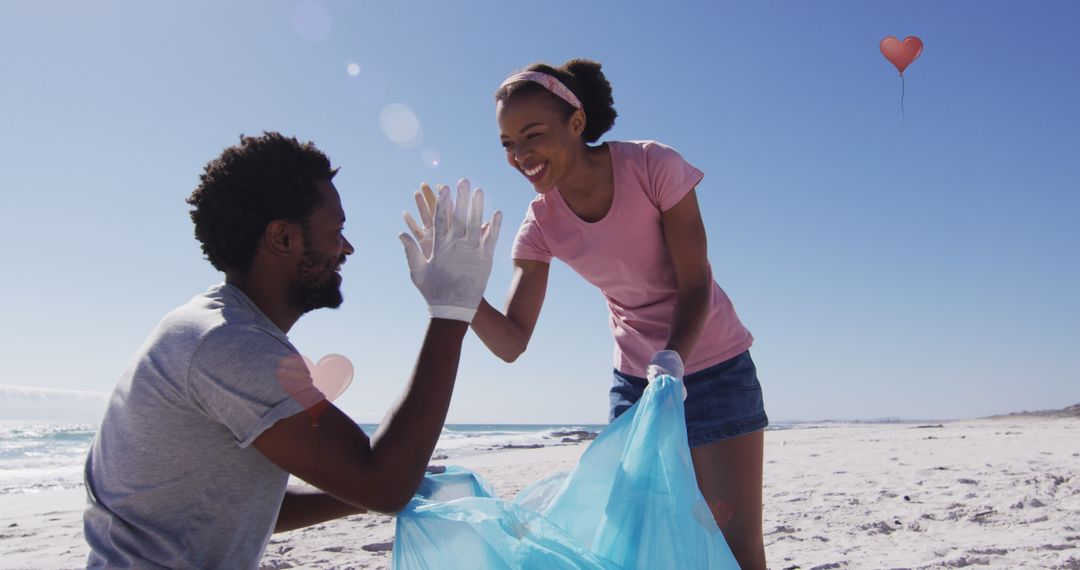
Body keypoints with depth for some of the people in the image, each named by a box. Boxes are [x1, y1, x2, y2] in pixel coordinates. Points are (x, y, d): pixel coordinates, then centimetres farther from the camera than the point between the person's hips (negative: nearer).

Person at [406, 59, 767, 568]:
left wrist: (671, 359, -36)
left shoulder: (652, 165, -20)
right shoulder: (541, 224, -9)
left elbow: (695, 284, -18)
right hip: (635, 378, 4)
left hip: (713, 368, -3)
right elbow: (512, 343, -14)